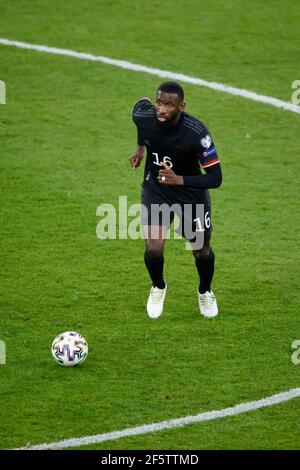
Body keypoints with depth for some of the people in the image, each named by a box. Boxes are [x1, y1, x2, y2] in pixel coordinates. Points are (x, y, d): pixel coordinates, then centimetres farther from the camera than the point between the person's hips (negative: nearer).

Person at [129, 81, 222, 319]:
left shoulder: (196, 132, -33)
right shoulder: (144, 116, -23)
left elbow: (215, 178, -30)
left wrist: (179, 180, -43)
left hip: (191, 192, -1)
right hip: (155, 189, 2)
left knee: (201, 250, 11)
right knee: (154, 248, -12)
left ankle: (205, 292, 44)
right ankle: (158, 288, 21)